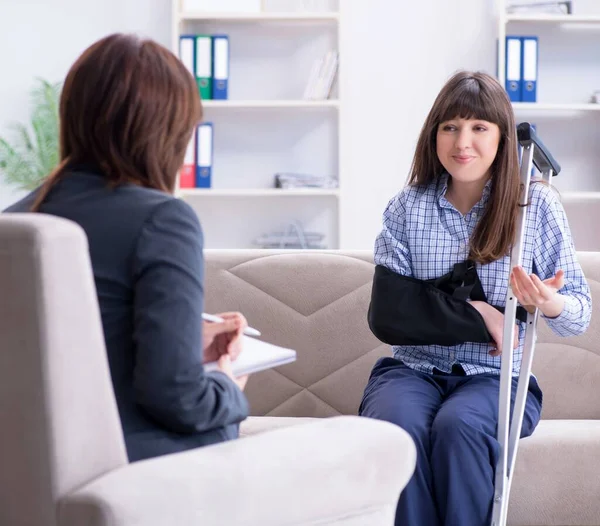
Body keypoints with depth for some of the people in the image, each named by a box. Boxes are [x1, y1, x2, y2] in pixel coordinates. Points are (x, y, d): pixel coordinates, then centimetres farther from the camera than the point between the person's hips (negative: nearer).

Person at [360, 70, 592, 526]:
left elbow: (580, 317, 3)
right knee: (396, 429, -32)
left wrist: (550, 303, -21)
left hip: (496, 379, -1)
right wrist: (476, 315, -12)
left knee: (457, 426, -33)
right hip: (413, 369, 1)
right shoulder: (409, 207, 4)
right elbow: (386, 315, -6)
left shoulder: (538, 205, 2)